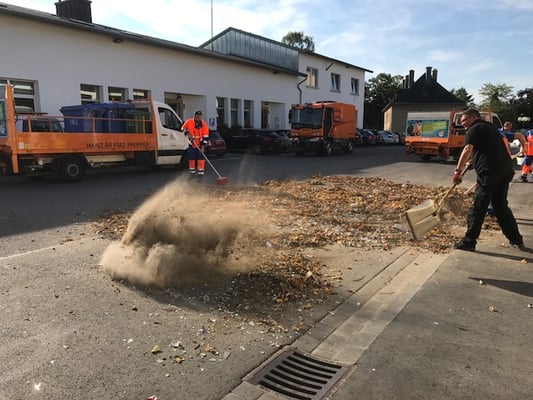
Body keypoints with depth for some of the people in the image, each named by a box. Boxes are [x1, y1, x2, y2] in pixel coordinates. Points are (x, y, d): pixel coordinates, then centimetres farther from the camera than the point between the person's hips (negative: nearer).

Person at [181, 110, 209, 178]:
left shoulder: (204, 124, -15)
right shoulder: (189, 122, -13)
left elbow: (206, 137, -15)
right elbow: (183, 128, 4)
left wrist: (203, 147, -19)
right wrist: (188, 133, -15)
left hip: (200, 145, -1)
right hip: (192, 144, 1)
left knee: (201, 158, -5)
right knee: (191, 158, 7)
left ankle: (200, 172, 3)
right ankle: (192, 171, 22)